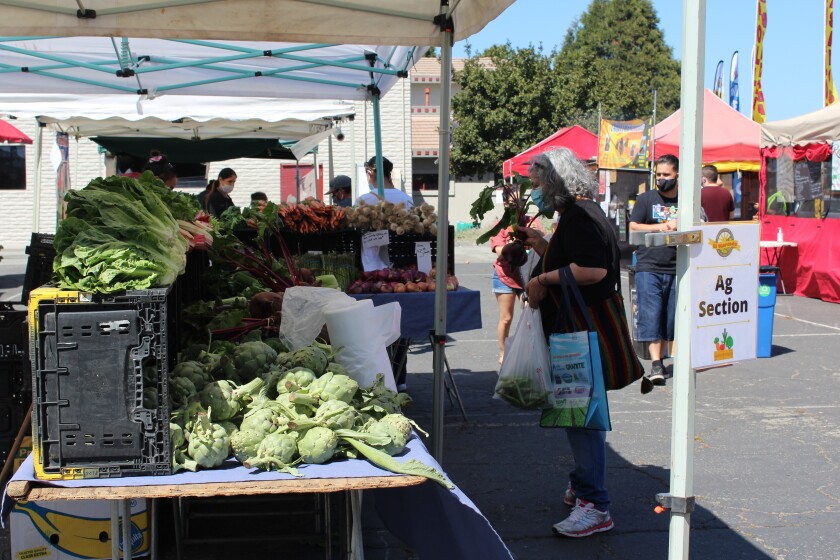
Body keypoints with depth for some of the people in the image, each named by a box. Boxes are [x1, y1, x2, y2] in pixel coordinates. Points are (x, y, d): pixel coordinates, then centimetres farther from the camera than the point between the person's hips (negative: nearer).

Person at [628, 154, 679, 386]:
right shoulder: (646, 199, 7)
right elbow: (633, 227, 1)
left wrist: (679, 227, -6)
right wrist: (660, 227, -8)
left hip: (676, 270, 2)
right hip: (648, 267, -2)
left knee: (671, 317, 6)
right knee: (651, 315, -9)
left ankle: (659, 360, 21)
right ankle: (655, 364, -11)